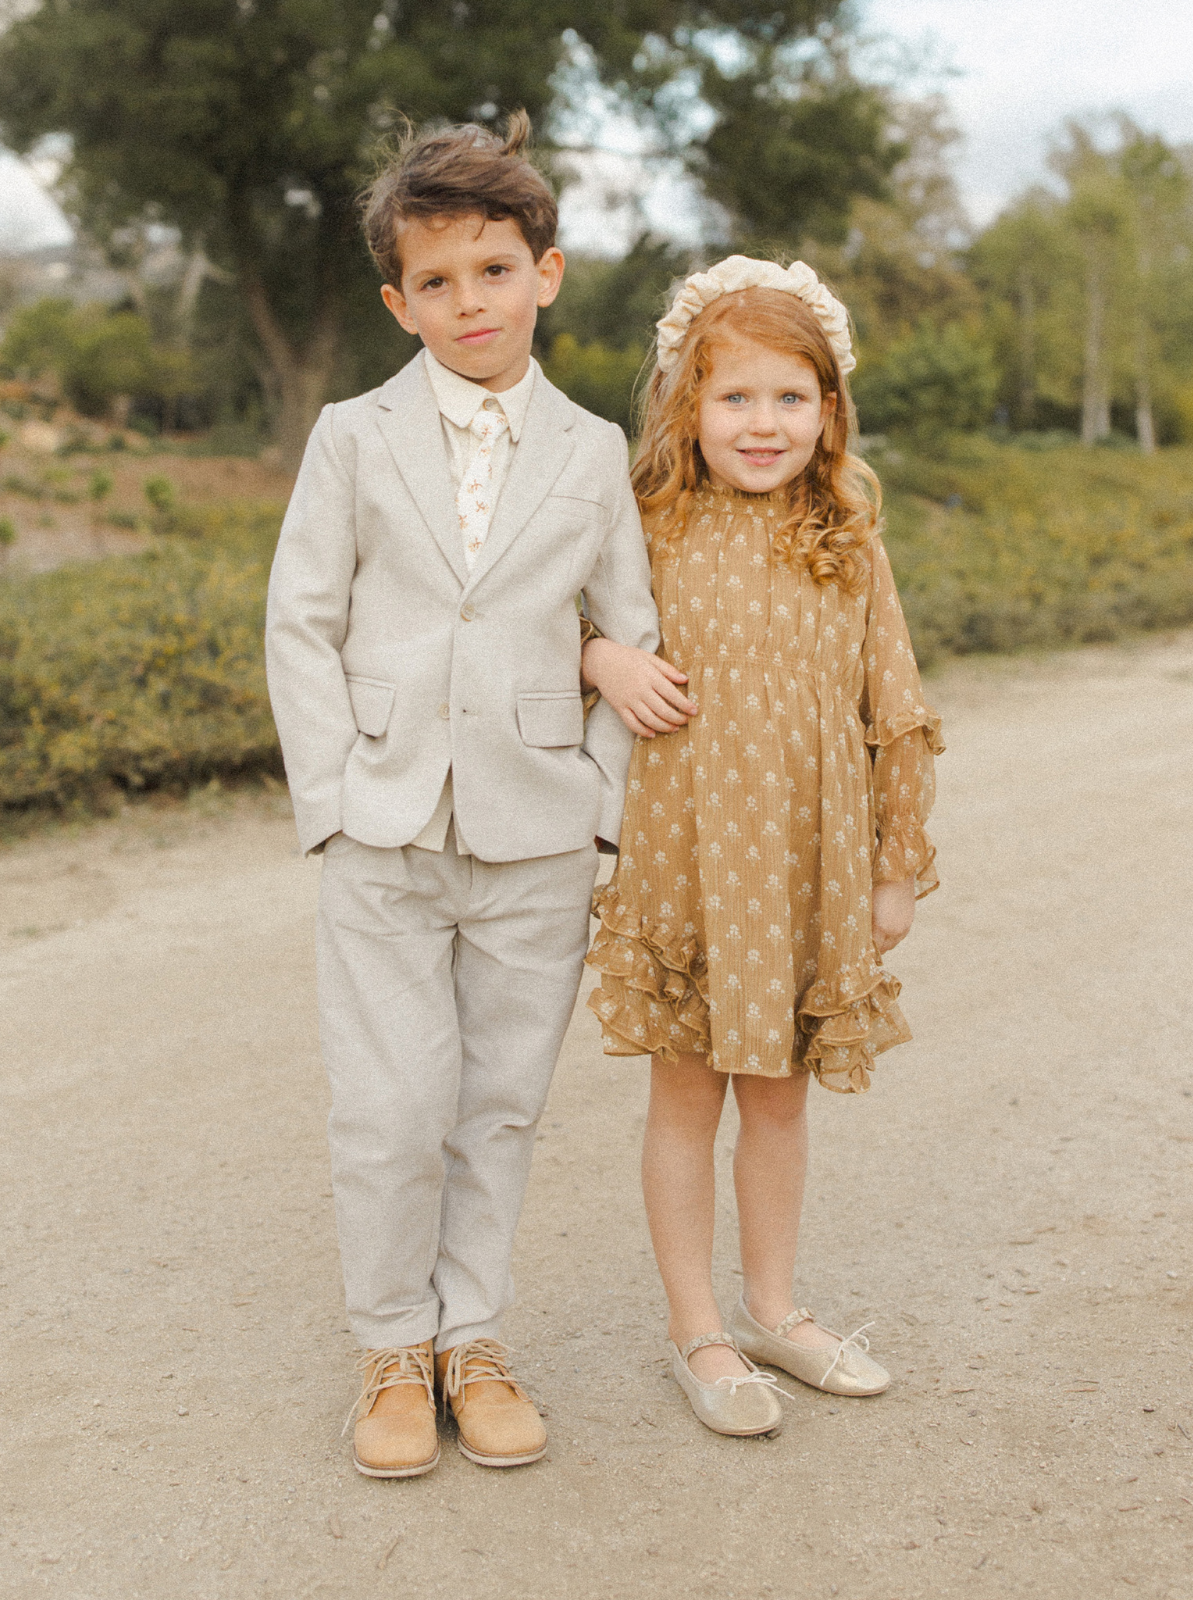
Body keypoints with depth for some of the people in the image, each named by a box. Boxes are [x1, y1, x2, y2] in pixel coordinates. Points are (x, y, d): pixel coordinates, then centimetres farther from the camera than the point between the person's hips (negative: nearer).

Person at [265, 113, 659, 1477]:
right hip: (382, 834, -1)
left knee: (501, 1103, 9)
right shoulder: (353, 440, 3)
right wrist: (332, 798, -5)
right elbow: (300, 626, 2)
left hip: (535, 839, 1)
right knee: (390, 1112, 0)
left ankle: (470, 1337, 26)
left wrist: (604, 802, 1)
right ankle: (394, 1349, 21)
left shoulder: (592, 454, 6)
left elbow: (633, 638, 9)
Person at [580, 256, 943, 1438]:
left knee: (780, 1090, 14)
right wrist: (603, 659, -12)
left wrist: (898, 865, 5)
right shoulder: (649, 531, -4)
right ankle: (696, 1332, 21)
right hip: (684, 861, -2)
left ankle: (771, 1307, 32)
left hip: (811, 869, 2)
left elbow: (892, 716, 5)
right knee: (687, 1093, 7)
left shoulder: (847, 547, 1)